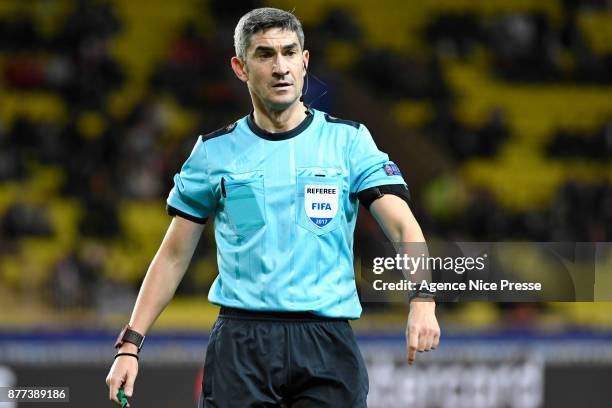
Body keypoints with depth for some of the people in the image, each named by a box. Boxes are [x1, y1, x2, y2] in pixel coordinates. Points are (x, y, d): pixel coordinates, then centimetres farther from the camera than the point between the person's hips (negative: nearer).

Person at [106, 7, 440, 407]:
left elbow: (405, 228, -4)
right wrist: (130, 344, 3)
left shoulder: (348, 140, 4)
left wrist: (422, 301, -23)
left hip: (327, 344, 0)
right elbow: (174, 255, 12)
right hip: (240, 341, 1)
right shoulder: (214, 151, 8)